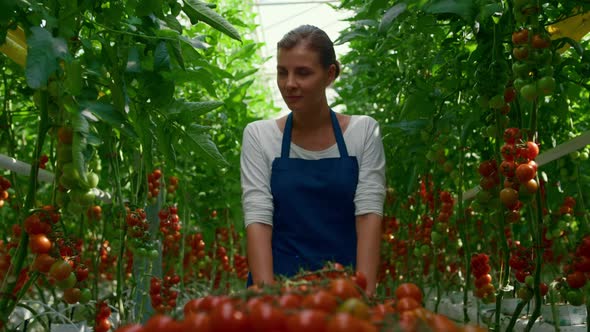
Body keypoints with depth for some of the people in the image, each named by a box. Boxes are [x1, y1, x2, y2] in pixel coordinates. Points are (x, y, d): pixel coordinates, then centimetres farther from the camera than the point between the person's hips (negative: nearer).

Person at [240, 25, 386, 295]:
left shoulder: (363, 131, -2)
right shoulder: (258, 135, -2)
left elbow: (369, 212, -8)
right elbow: (257, 217, -10)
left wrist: (366, 292, -19)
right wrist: (267, 294, -20)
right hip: (278, 281, 0)